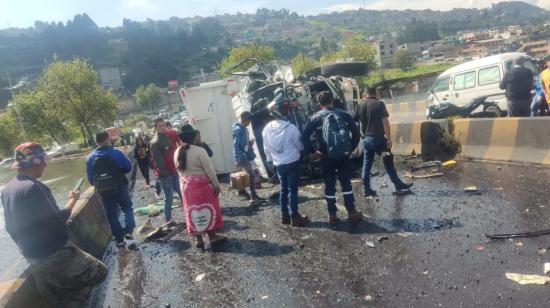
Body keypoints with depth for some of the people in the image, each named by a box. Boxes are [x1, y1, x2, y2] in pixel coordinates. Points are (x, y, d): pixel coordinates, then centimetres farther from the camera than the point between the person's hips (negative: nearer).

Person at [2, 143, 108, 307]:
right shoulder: (32, 187, -24)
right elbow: (57, 218, -20)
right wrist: (73, 199, -4)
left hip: (33, 257, 10)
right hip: (55, 254, -10)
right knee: (98, 272, -1)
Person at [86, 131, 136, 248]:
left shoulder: (90, 158, -1)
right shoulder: (116, 153, -10)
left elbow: (90, 177, 4)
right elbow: (128, 167, -7)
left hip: (103, 190, 2)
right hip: (119, 186, -2)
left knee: (112, 215, 11)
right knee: (127, 208, 16)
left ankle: (119, 239, 15)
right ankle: (128, 230, -2)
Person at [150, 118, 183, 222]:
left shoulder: (171, 134, 6)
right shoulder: (155, 143, -15)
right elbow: (158, 161, -18)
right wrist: (165, 174, -20)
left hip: (174, 171, 7)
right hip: (165, 174, -7)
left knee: (183, 194, 15)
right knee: (169, 198, -1)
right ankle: (168, 220, 11)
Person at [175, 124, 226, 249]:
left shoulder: (177, 153, 1)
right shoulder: (199, 151, -18)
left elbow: (179, 170, 10)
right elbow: (209, 170, -16)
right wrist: (216, 185, -10)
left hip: (186, 186, 6)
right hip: (202, 185, -5)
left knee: (193, 211, 12)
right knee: (208, 210, 8)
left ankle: (199, 239, 19)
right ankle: (212, 237, 16)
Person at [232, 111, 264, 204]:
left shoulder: (243, 128, 11)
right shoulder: (238, 129, -19)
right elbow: (236, 145, -23)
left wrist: (250, 142, 5)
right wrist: (237, 159, -26)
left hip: (245, 155, 10)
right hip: (242, 156, -10)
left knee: (246, 174, 20)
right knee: (252, 175, -11)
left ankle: (242, 191, 36)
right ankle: (253, 197, -9)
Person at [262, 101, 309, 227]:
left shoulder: (267, 129, -2)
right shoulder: (290, 127, -17)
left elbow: (266, 148, 8)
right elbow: (300, 144, -5)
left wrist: (270, 161, 21)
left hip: (278, 164, 5)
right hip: (292, 162, -5)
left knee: (284, 189, 15)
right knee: (292, 189, 0)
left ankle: (285, 216, 22)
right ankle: (295, 217, 6)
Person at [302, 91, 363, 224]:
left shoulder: (316, 117, 0)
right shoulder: (344, 114, 4)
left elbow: (305, 135, -8)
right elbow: (356, 132, 3)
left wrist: (313, 150, -1)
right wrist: (351, 147, 10)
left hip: (326, 157, -1)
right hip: (344, 155, 1)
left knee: (329, 186, 8)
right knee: (346, 183, 12)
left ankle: (332, 215, 13)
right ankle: (352, 212, 15)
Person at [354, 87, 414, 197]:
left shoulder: (360, 105, 5)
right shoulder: (379, 104, -7)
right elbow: (385, 122, -13)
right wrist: (389, 138, -11)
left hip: (366, 139, 4)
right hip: (378, 138, -4)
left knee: (366, 164, 10)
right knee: (388, 162, 7)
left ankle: (366, 189, 11)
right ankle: (399, 185, 17)